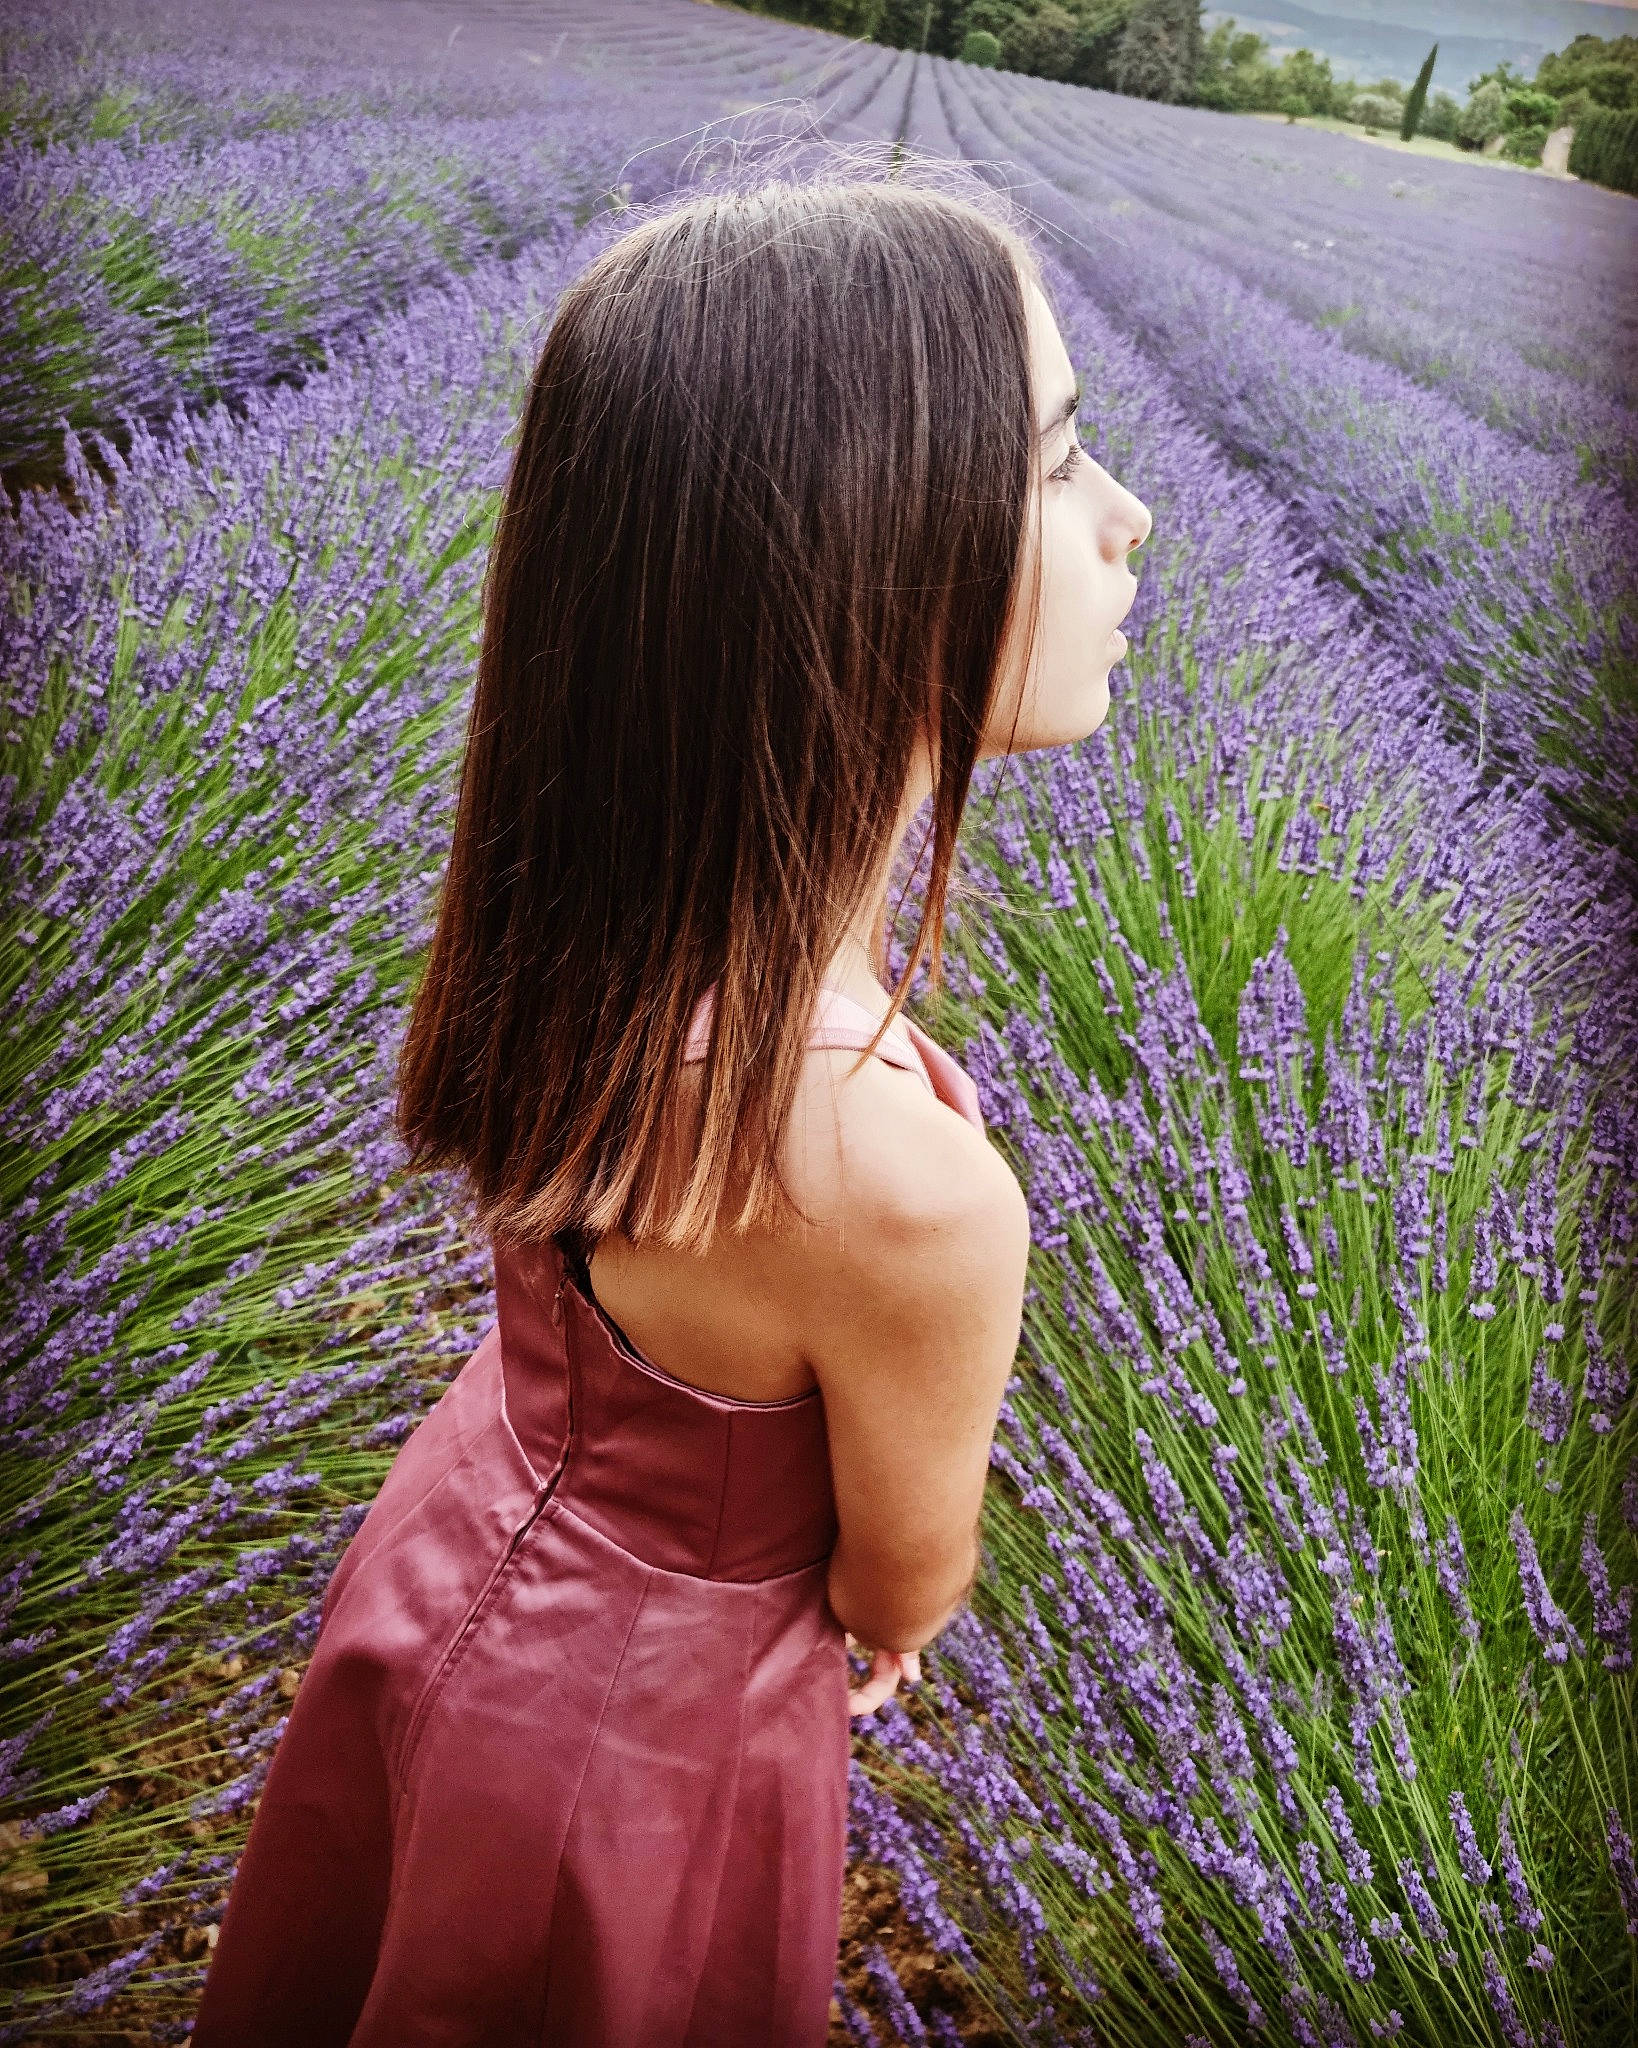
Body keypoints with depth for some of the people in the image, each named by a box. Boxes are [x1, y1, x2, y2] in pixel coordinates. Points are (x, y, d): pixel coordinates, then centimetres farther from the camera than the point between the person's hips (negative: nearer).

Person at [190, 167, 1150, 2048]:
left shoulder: (587, 900, -23)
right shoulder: (908, 1192, -43)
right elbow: (904, 1581, -19)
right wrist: (882, 1627, 5)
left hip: (466, 1537, 5)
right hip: (634, 1700, -5)